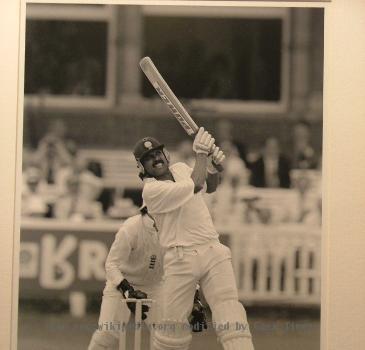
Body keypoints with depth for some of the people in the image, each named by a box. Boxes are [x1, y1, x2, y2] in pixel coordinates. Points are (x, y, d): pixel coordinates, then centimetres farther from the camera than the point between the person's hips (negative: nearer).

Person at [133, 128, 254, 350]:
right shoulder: (151, 190, -9)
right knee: (173, 323, -1)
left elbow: (210, 186, 28)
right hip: (181, 258, -4)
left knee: (230, 313, -13)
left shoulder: (180, 169, 14)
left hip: (213, 251, 4)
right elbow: (195, 186, -18)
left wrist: (213, 164, 8)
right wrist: (201, 154, -8)